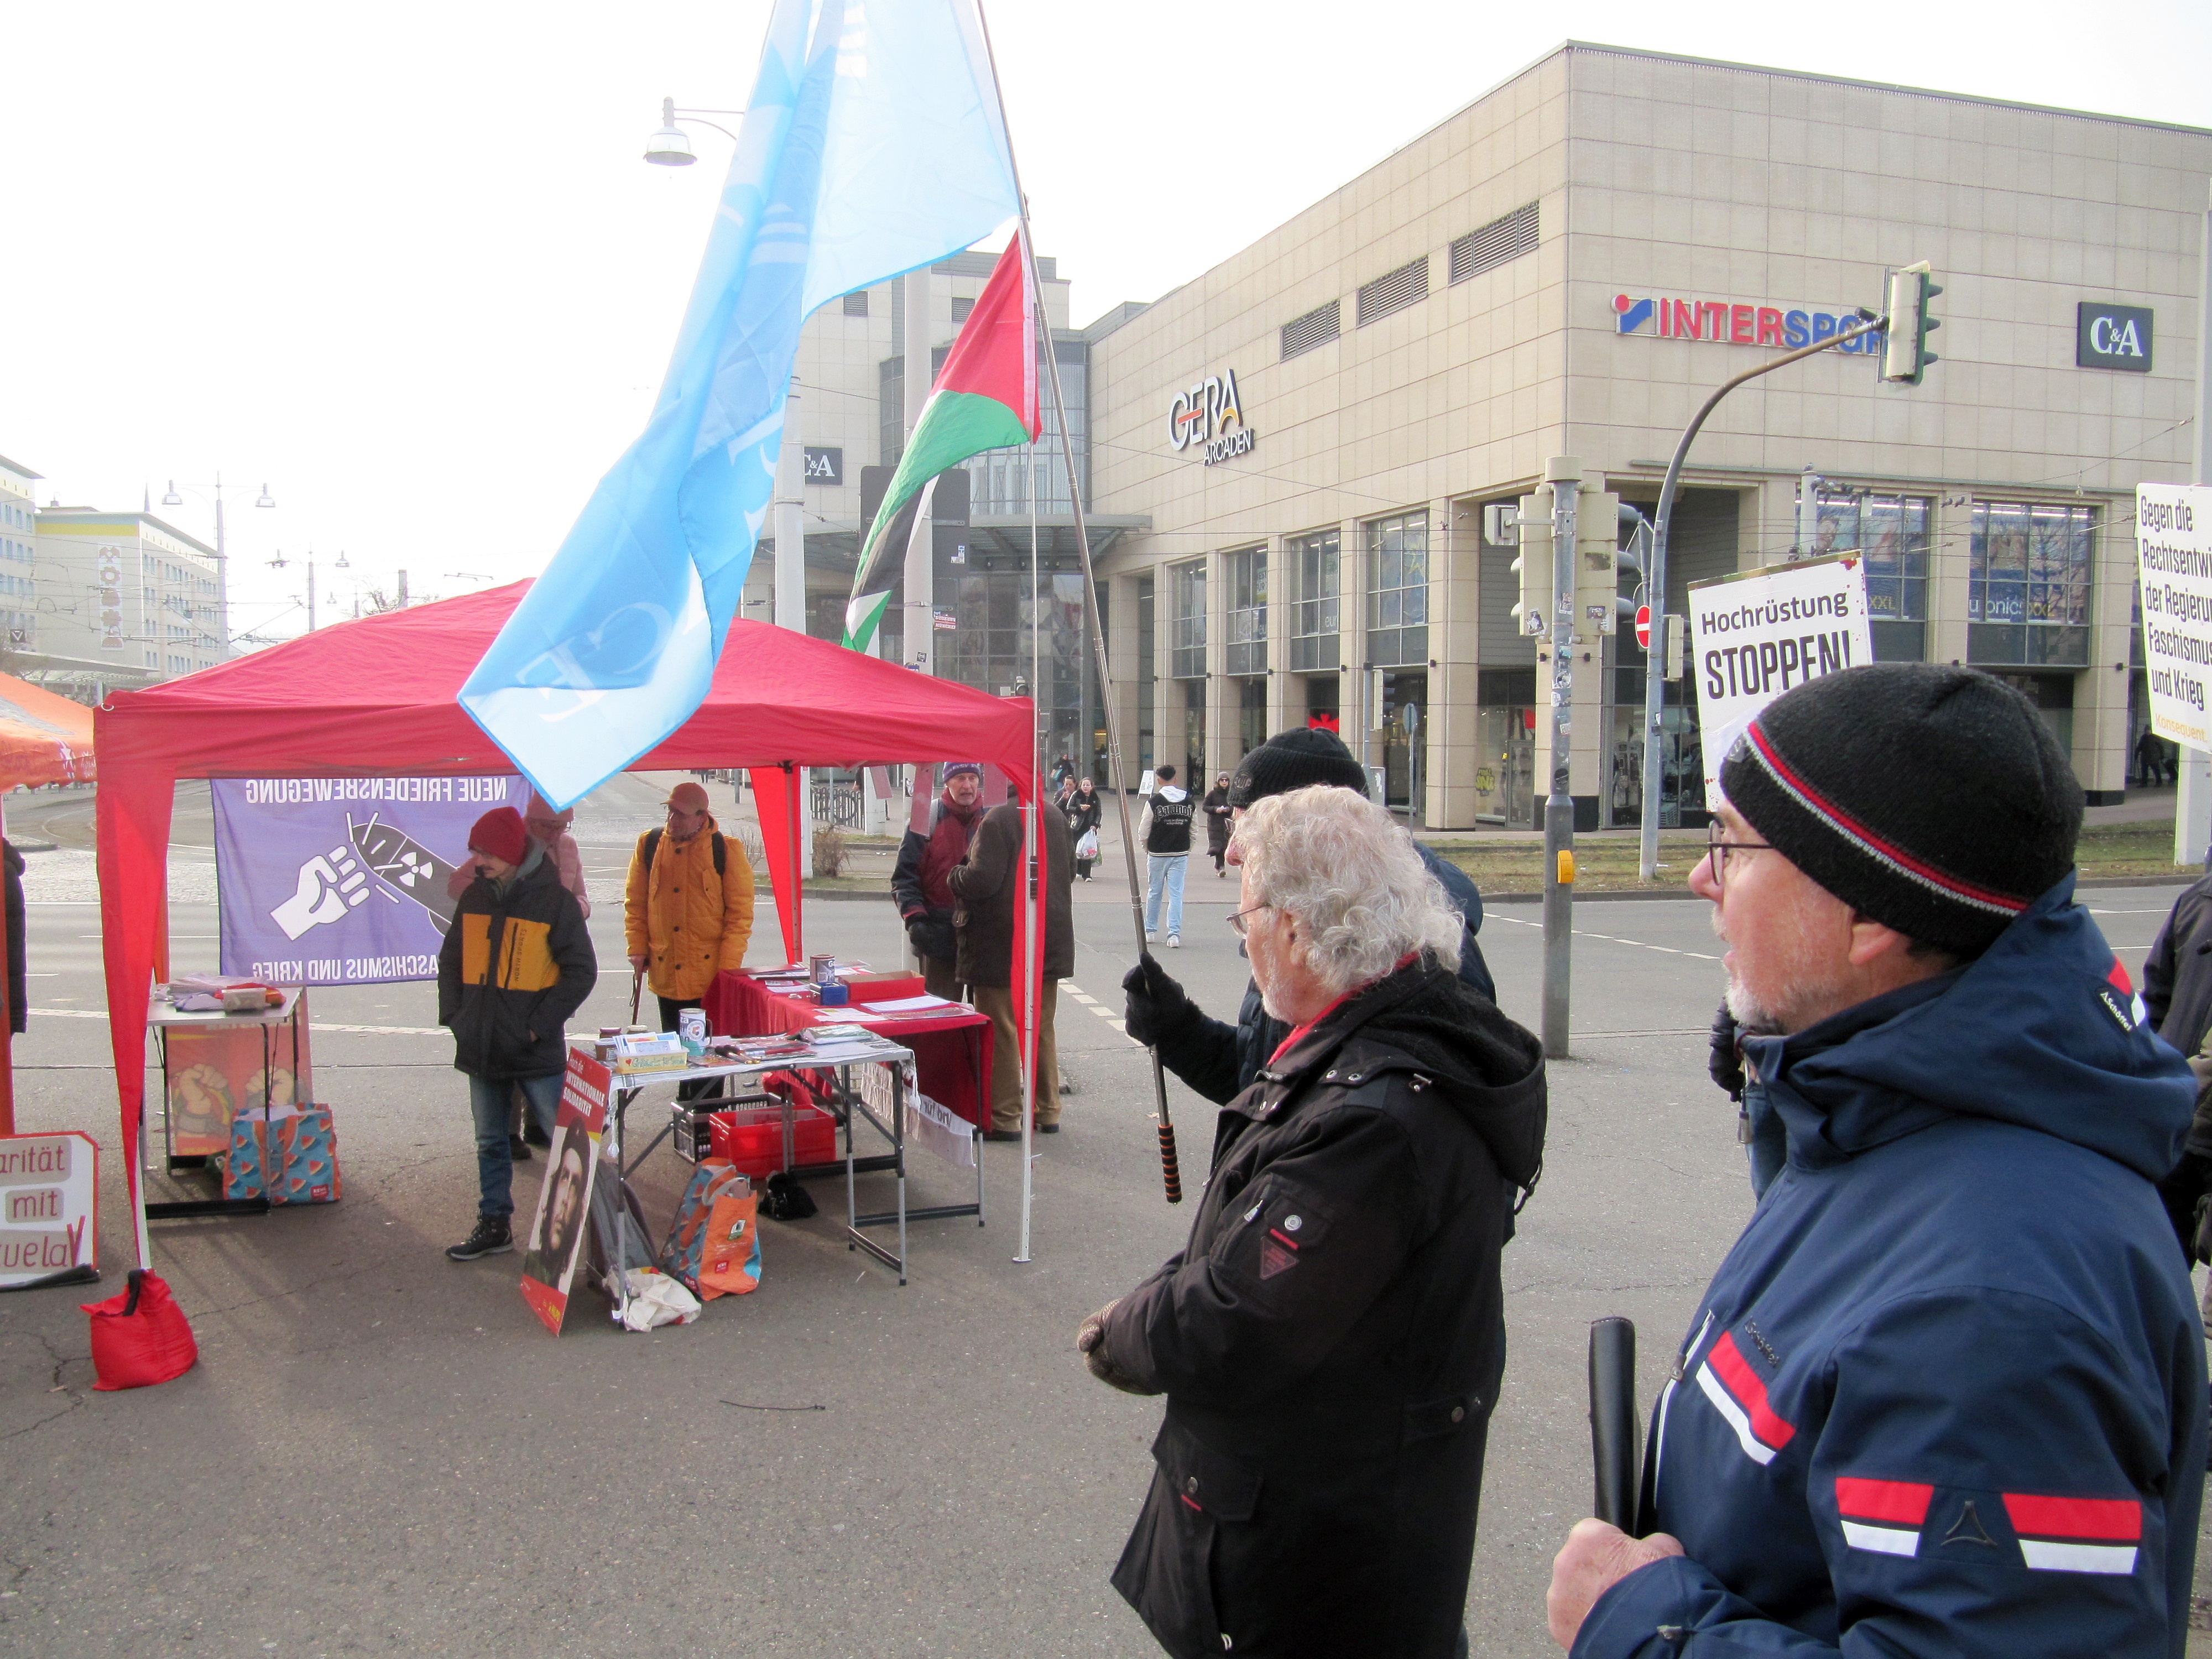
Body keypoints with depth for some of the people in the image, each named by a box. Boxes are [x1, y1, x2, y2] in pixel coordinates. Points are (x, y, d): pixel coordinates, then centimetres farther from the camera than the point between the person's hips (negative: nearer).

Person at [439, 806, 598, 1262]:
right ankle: (495, 1225, 26)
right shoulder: (475, 896, 7)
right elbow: (451, 959, 17)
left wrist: (539, 1025, -13)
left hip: (537, 1052, -5)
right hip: (480, 1048, 6)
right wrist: (453, 1014, 4)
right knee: (490, 1143, 15)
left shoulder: (554, 899, -9)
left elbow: (581, 971, -10)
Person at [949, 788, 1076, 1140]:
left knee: (1001, 1032, 2)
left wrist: (955, 876, -3)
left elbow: (982, 879, -23)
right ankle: (1047, 1112, 24)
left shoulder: (997, 820, -17)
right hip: (1049, 943, 7)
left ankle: (1004, 1119, 6)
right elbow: (1070, 872, 15)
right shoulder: (1057, 819, 5)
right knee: (1043, 1029, 17)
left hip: (1001, 946, -7)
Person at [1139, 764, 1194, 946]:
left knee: (1154, 892, 13)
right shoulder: (1189, 801, 1)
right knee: (1176, 894, 1)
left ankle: (1150, 931, 23)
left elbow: (1143, 832, -6)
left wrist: (1147, 847, 13)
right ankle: (1174, 934, -6)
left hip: (1157, 854, -2)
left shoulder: (1154, 801, -10)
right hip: (1181, 854, 2)